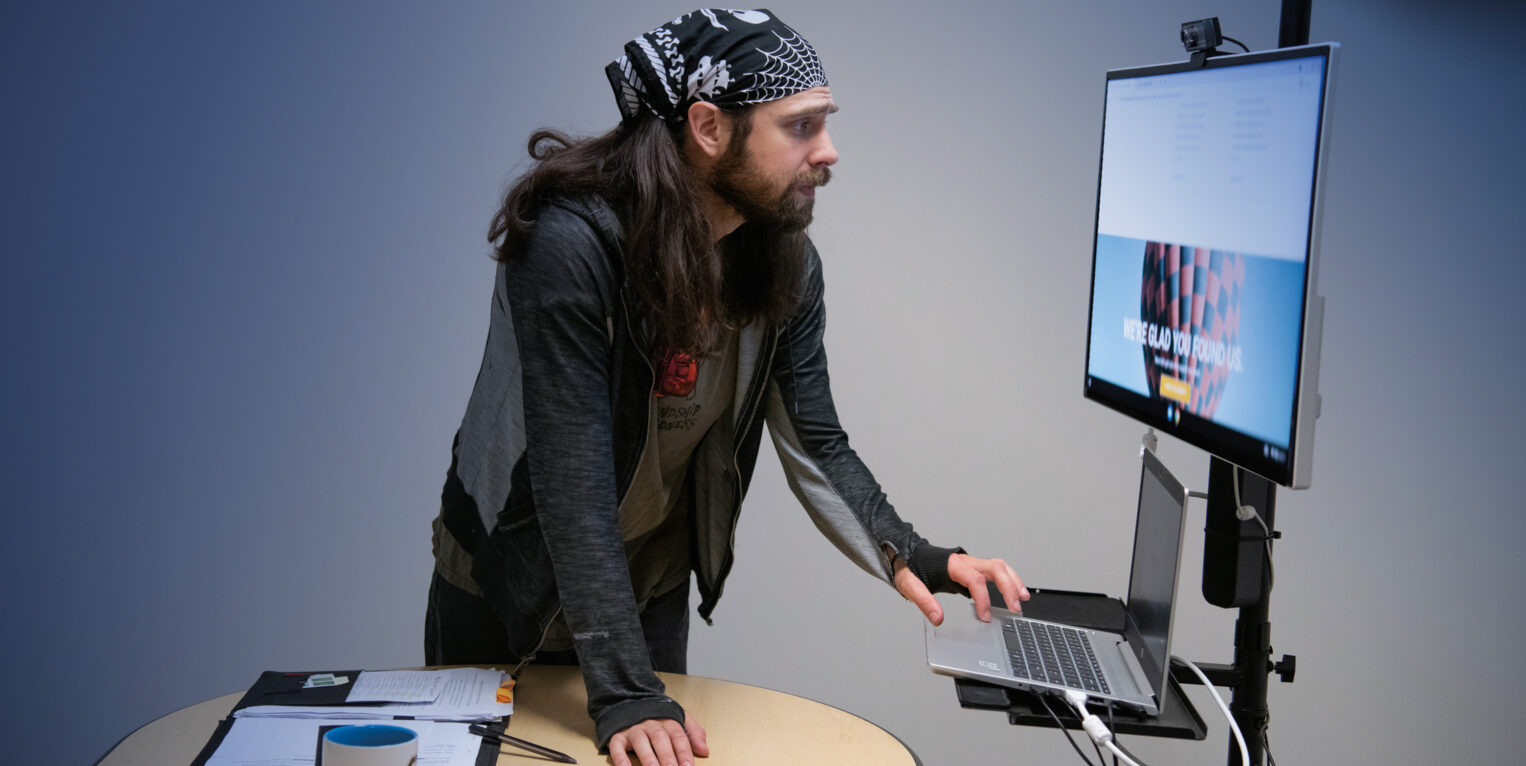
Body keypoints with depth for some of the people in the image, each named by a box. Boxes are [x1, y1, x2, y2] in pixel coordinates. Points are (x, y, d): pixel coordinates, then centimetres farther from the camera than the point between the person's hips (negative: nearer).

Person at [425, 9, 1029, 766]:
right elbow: (574, 483, -32)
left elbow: (814, 445, -8)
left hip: (653, 588, 5)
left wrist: (907, 556, -26)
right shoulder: (573, 243, -30)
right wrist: (624, 696, -33)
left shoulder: (785, 263, -11)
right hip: (511, 587, -4)